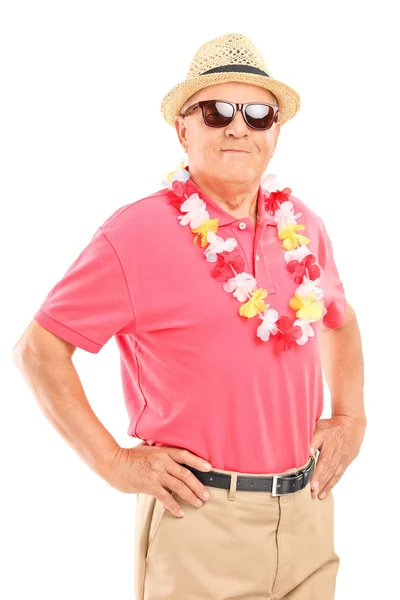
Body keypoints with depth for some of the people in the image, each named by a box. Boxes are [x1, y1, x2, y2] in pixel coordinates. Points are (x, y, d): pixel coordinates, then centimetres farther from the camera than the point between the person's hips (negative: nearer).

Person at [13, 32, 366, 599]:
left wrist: (351, 418, 11)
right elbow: (38, 348, -9)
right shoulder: (137, 234, -11)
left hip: (308, 511, 5)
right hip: (198, 520, -5)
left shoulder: (302, 226, 6)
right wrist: (113, 462, -11)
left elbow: (341, 322, 24)